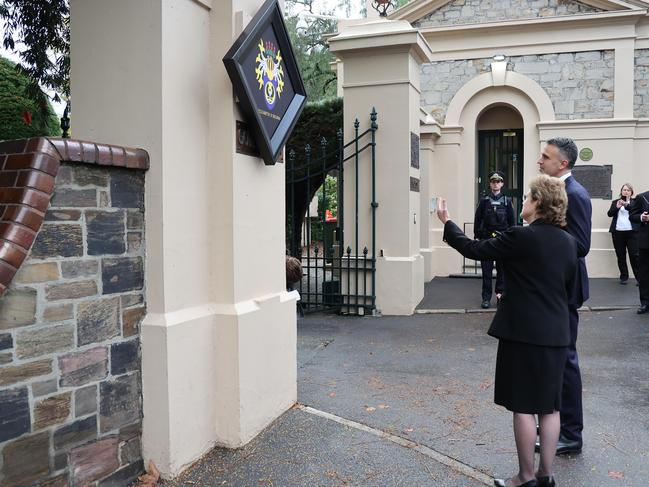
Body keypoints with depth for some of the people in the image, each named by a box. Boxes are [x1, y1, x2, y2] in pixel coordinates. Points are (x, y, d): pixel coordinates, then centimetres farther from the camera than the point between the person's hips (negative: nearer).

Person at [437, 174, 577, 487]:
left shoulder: (520, 237, -15)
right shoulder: (568, 241, 6)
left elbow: (473, 249, -9)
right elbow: (567, 286, 16)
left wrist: (447, 222, 6)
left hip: (523, 333, -7)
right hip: (556, 334, 7)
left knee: (523, 406, 3)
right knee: (549, 406, 13)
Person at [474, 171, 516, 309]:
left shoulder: (507, 201, 5)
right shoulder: (484, 201, 4)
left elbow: (512, 221, 5)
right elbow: (477, 221, 4)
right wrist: (478, 236, -3)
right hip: (487, 239, 0)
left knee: (502, 269, 5)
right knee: (486, 270, 1)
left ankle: (500, 293, 16)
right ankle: (486, 297, 6)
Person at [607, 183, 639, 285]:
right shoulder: (615, 202, 13)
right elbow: (609, 213, 2)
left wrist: (626, 205, -25)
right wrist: (617, 207, -17)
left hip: (632, 232, -2)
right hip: (617, 232, 2)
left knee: (634, 255, -6)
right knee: (620, 256, 4)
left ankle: (639, 277, -2)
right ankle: (624, 277, 11)